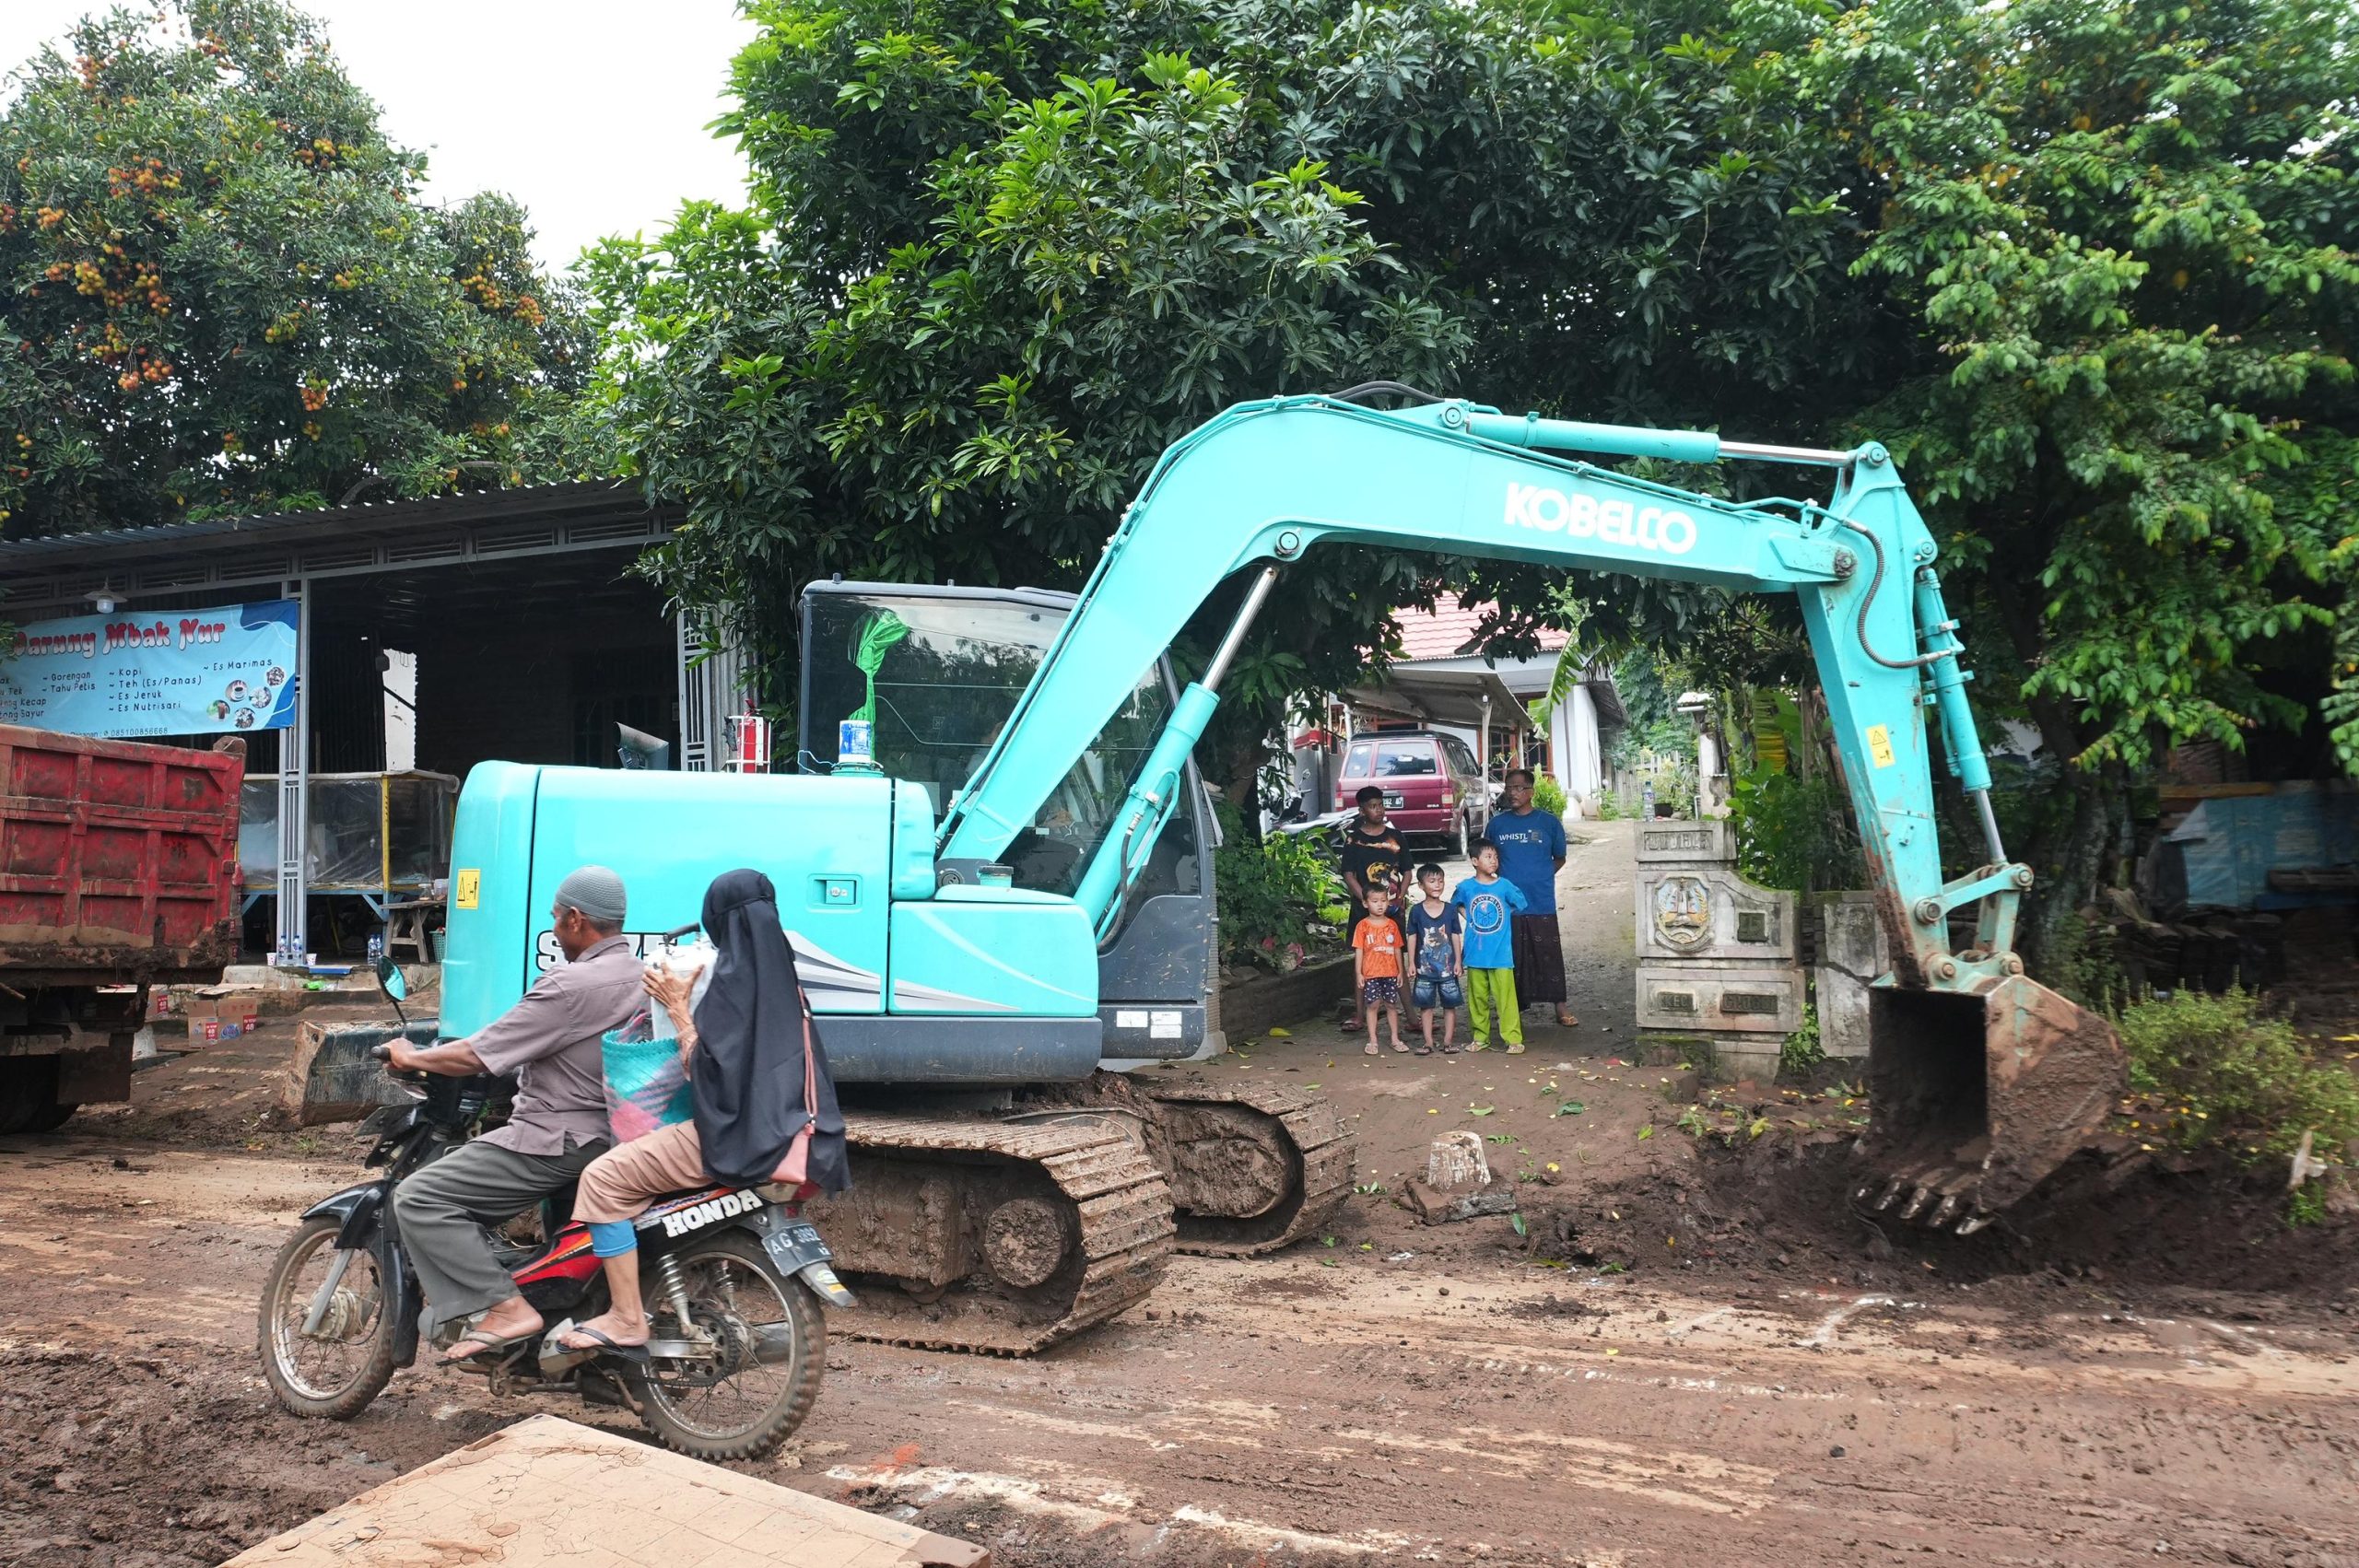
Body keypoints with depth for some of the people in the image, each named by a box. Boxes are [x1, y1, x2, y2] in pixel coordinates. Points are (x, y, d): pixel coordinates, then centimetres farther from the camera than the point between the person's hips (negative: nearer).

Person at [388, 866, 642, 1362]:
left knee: (418, 1197, -9)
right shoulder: (638, 976, 9)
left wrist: (411, 1057, 1)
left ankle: (503, 1307, -17)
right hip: (610, 1130, 10)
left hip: (559, 1141, -10)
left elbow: (476, 1057, -16)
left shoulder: (573, 985, -19)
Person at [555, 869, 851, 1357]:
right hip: (778, 1128, 10)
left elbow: (706, 1070, -17)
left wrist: (679, 1008, -9)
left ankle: (626, 1320, -10)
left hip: (740, 1135, -10)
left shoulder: (734, 975, -14)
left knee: (604, 1178, -10)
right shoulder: (779, 971, 12)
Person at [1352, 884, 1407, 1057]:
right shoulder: (1363, 926, -3)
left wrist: (1400, 971, 9)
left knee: (1392, 1004, 8)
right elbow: (1359, 951, -3)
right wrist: (1358, 973, -7)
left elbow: (1397, 949, 10)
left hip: (1390, 972, 3)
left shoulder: (1392, 925, 5)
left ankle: (1395, 1039, 18)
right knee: (1372, 1005, 1)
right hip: (1371, 973, -3)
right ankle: (1372, 1040, 8)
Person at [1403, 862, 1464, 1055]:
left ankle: (1448, 1041, 13)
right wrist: (1411, 962, -2)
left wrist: (1458, 961, 0)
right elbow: (1412, 938, 1)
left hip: (1447, 967, 0)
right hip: (1425, 967, 0)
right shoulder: (1416, 911, -2)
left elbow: (1456, 936, 3)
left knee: (1450, 1005, 5)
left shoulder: (1451, 909, 0)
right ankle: (1428, 1042, 12)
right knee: (1426, 1005, 5)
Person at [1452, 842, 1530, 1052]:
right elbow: (1455, 905, 19)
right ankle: (1480, 1037, 20)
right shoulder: (1466, 887, -1)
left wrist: (1500, 924, 8)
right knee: (1477, 997, 9)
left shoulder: (1504, 886, -5)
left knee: (1506, 996, -5)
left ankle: (1514, 1039, 0)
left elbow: (1521, 906, 9)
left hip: (1501, 954, -2)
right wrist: (1471, 920, 8)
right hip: (1475, 954, 2)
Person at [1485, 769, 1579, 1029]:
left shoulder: (1549, 822, 0)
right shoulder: (1497, 824, 4)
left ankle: (1560, 1007, 10)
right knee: (1512, 957, 7)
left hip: (1541, 903, -1)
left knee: (1549, 955, 2)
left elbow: (1559, 859, 10)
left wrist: (1540, 877, 1)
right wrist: (1505, 880, 2)